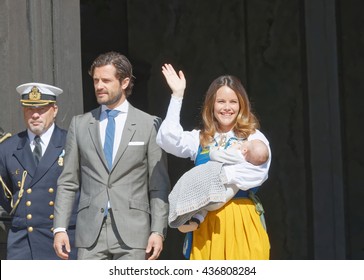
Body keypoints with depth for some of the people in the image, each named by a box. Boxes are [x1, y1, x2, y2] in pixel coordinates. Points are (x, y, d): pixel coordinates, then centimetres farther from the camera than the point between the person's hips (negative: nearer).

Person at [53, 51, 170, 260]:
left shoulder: (150, 125, 4)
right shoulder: (80, 124, 11)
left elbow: (159, 186, 2)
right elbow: (68, 183, 11)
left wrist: (158, 231, -6)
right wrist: (60, 228, 2)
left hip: (133, 234, -2)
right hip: (91, 234, 2)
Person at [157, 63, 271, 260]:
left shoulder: (253, 138, 5)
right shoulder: (200, 139, 13)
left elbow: (258, 172, -14)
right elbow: (168, 139, -5)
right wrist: (177, 96, -4)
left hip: (242, 221, -2)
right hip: (207, 223, 2)